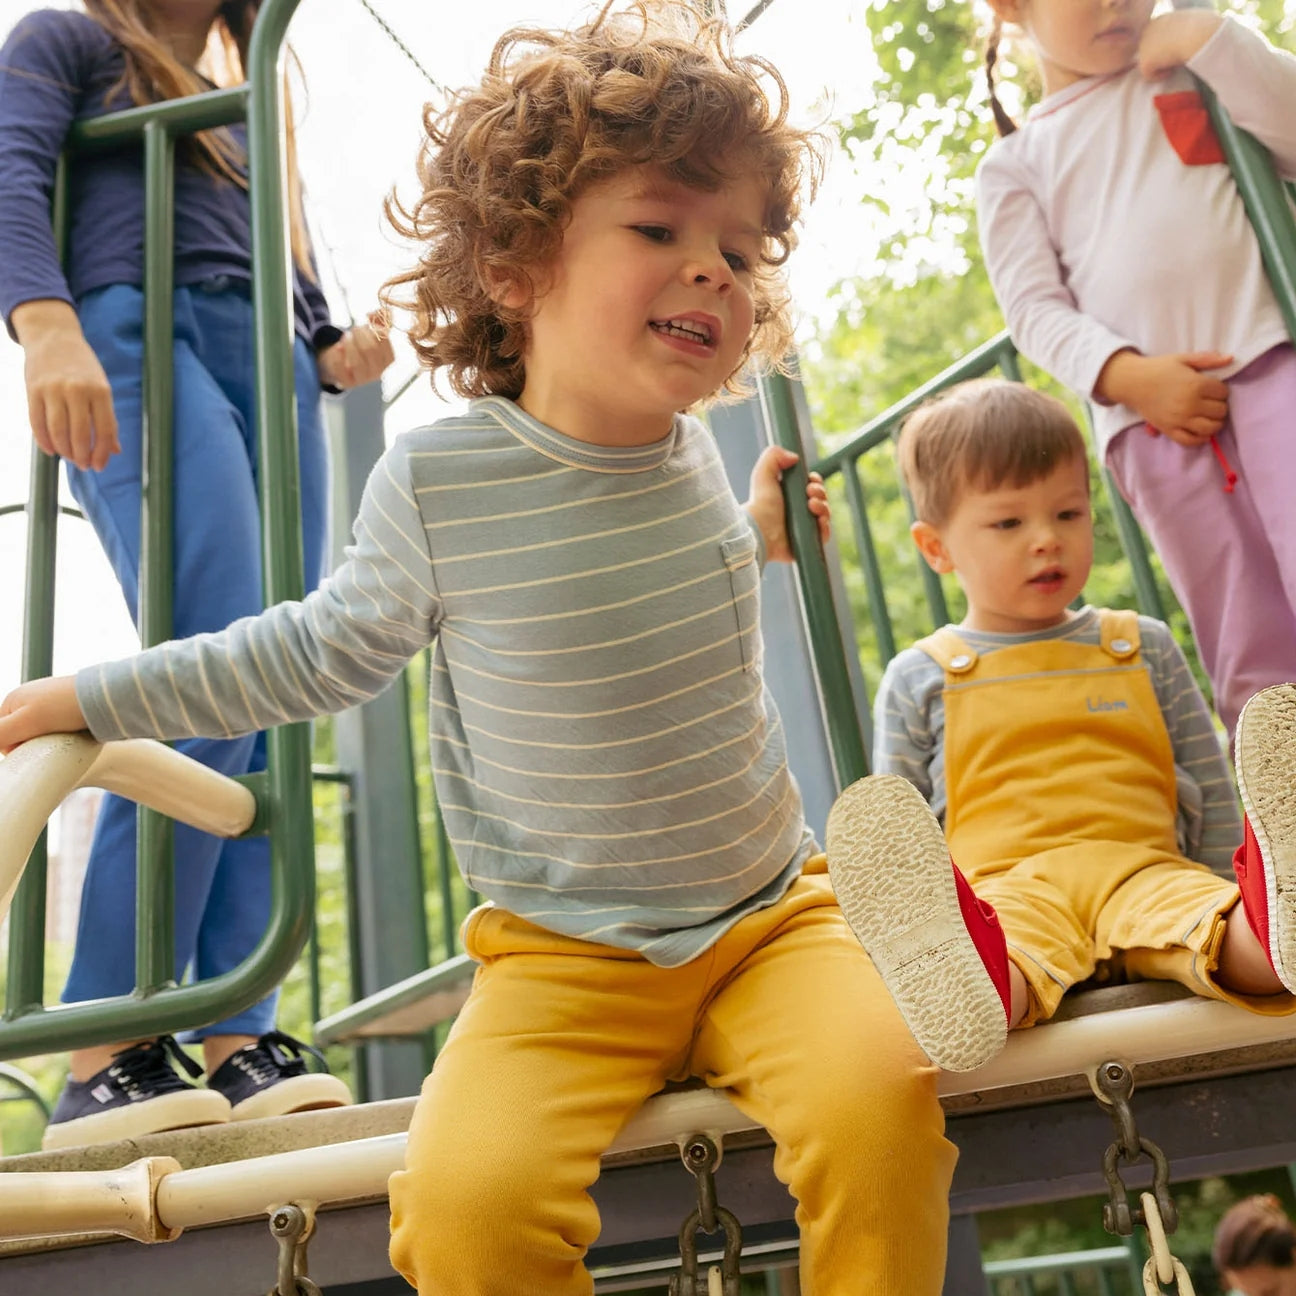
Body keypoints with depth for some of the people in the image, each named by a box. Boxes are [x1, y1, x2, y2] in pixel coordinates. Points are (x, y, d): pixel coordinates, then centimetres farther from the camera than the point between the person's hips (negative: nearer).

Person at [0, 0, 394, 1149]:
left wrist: (336, 356, 6)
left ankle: (240, 1039, -10)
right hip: (141, 332, -6)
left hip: (271, 373, 6)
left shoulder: (249, 113, 35)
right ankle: (106, 1056, -21)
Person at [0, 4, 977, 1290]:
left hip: (772, 915, 3)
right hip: (561, 963, -2)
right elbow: (329, 650, 7)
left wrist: (756, 538, 28)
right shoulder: (433, 481, -11)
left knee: (878, 1089, -27)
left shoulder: (691, 456, 1)